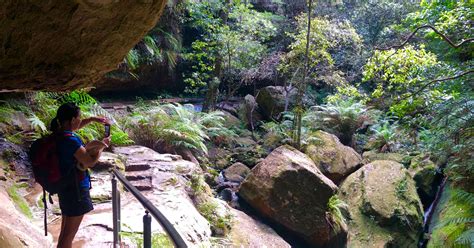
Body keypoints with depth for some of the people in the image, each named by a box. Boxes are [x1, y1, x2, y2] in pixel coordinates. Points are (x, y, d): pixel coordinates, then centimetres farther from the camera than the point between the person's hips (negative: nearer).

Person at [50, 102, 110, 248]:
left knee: (65, 230, 22)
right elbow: (90, 162, -21)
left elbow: (75, 126, 23)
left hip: (64, 186, 9)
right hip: (76, 188, -9)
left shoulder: (59, 133, 1)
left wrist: (93, 119, 15)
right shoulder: (70, 141, -25)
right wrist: (103, 145, -7)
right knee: (69, 234, 2)